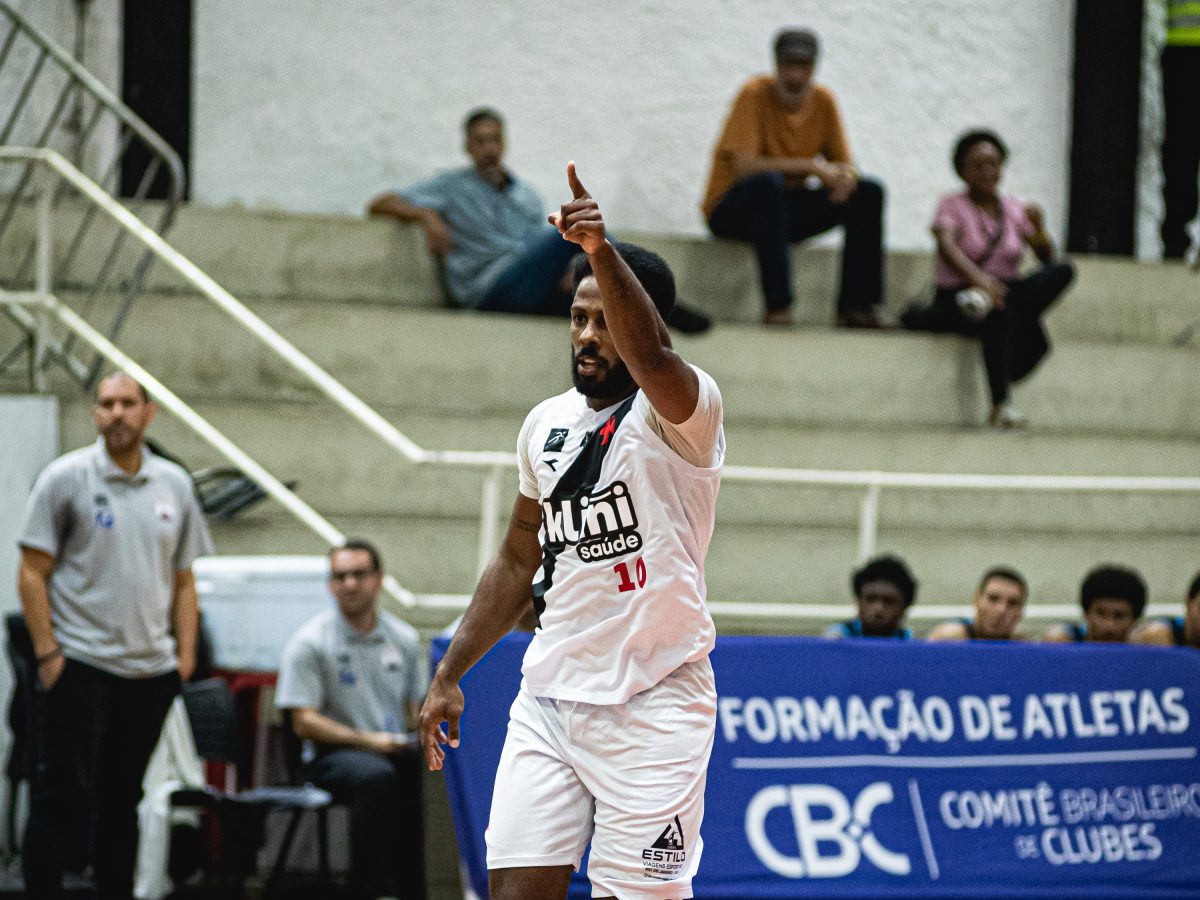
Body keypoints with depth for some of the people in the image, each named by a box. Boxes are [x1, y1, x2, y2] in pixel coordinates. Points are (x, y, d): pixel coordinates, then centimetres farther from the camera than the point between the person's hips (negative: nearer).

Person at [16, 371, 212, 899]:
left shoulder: (174, 485, 10)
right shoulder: (65, 479, -4)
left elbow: (183, 580, 16)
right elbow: (33, 573, -5)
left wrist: (186, 653, 7)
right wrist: (47, 652, -12)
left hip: (151, 671, 5)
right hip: (80, 667, -5)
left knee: (123, 800, 11)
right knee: (63, 796, -7)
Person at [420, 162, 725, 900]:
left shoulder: (680, 413, -9)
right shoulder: (547, 424, 12)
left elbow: (651, 356, -34)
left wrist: (601, 251, -49)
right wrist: (449, 674, 19)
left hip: (652, 706, -6)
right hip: (549, 695, 6)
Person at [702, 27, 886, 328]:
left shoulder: (823, 100, 1)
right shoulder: (756, 94, -16)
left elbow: (845, 164, 3)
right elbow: (743, 166, -27)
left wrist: (846, 176, -23)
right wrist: (812, 166, -28)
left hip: (787, 207, 6)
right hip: (732, 209, -6)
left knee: (869, 192, -11)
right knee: (768, 182, -39)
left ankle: (856, 306, -17)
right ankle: (777, 307, -40)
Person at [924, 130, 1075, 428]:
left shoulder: (1014, 209, 12)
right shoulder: (953, 206, -1)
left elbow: (1046, 258, 9)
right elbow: (946, 247, -23)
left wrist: (1038, 229, -12)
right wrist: (978, 277, -41)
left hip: (1006, 290, 4)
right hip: (953, 302, -4)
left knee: (1062, 271, -21)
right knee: (1000, 313, -40)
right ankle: (1000, 406, -41)